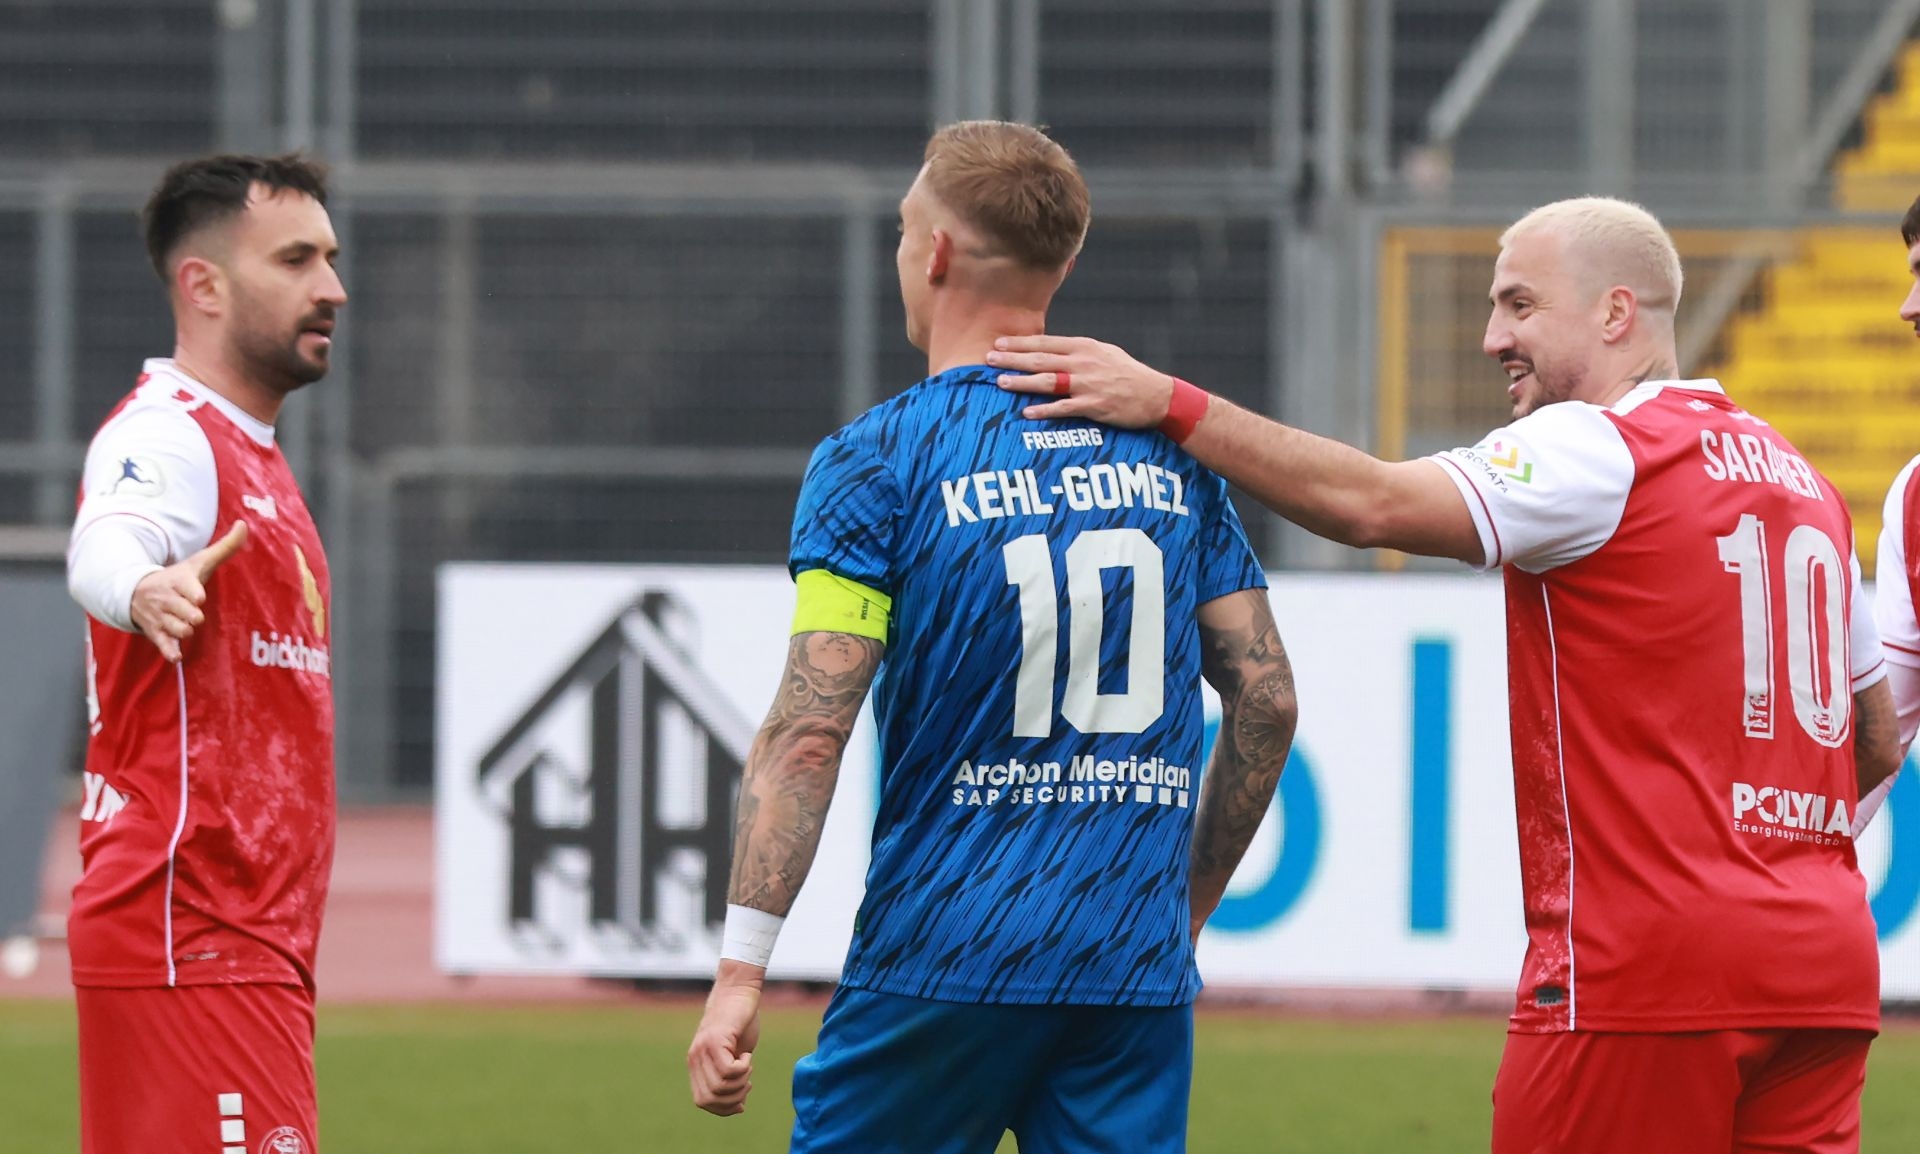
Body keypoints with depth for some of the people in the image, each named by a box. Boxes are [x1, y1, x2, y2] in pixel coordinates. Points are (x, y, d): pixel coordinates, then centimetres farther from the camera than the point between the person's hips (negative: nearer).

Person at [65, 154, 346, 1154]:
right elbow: (102, 550, -33)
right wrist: (145, 590, -56)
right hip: (193, 939, -10)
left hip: (248, 939, 10)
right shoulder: (164, 435, -11)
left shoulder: (251, 455, 21)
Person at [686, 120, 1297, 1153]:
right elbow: (1267, 699, 10)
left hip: (944, 962, -4)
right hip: (1139, 974, 4)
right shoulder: (1167, 451, 10)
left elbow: (809, 732, -13)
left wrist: (741, 969, -13)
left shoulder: (877, 461, -4)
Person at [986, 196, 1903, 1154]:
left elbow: (1373, 504, -20)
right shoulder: (1799, 480, 19)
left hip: (1645, 967, -8)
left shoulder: (1597, 452, -7)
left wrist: (1170, 403, -17)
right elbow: (1879, 743, 23)